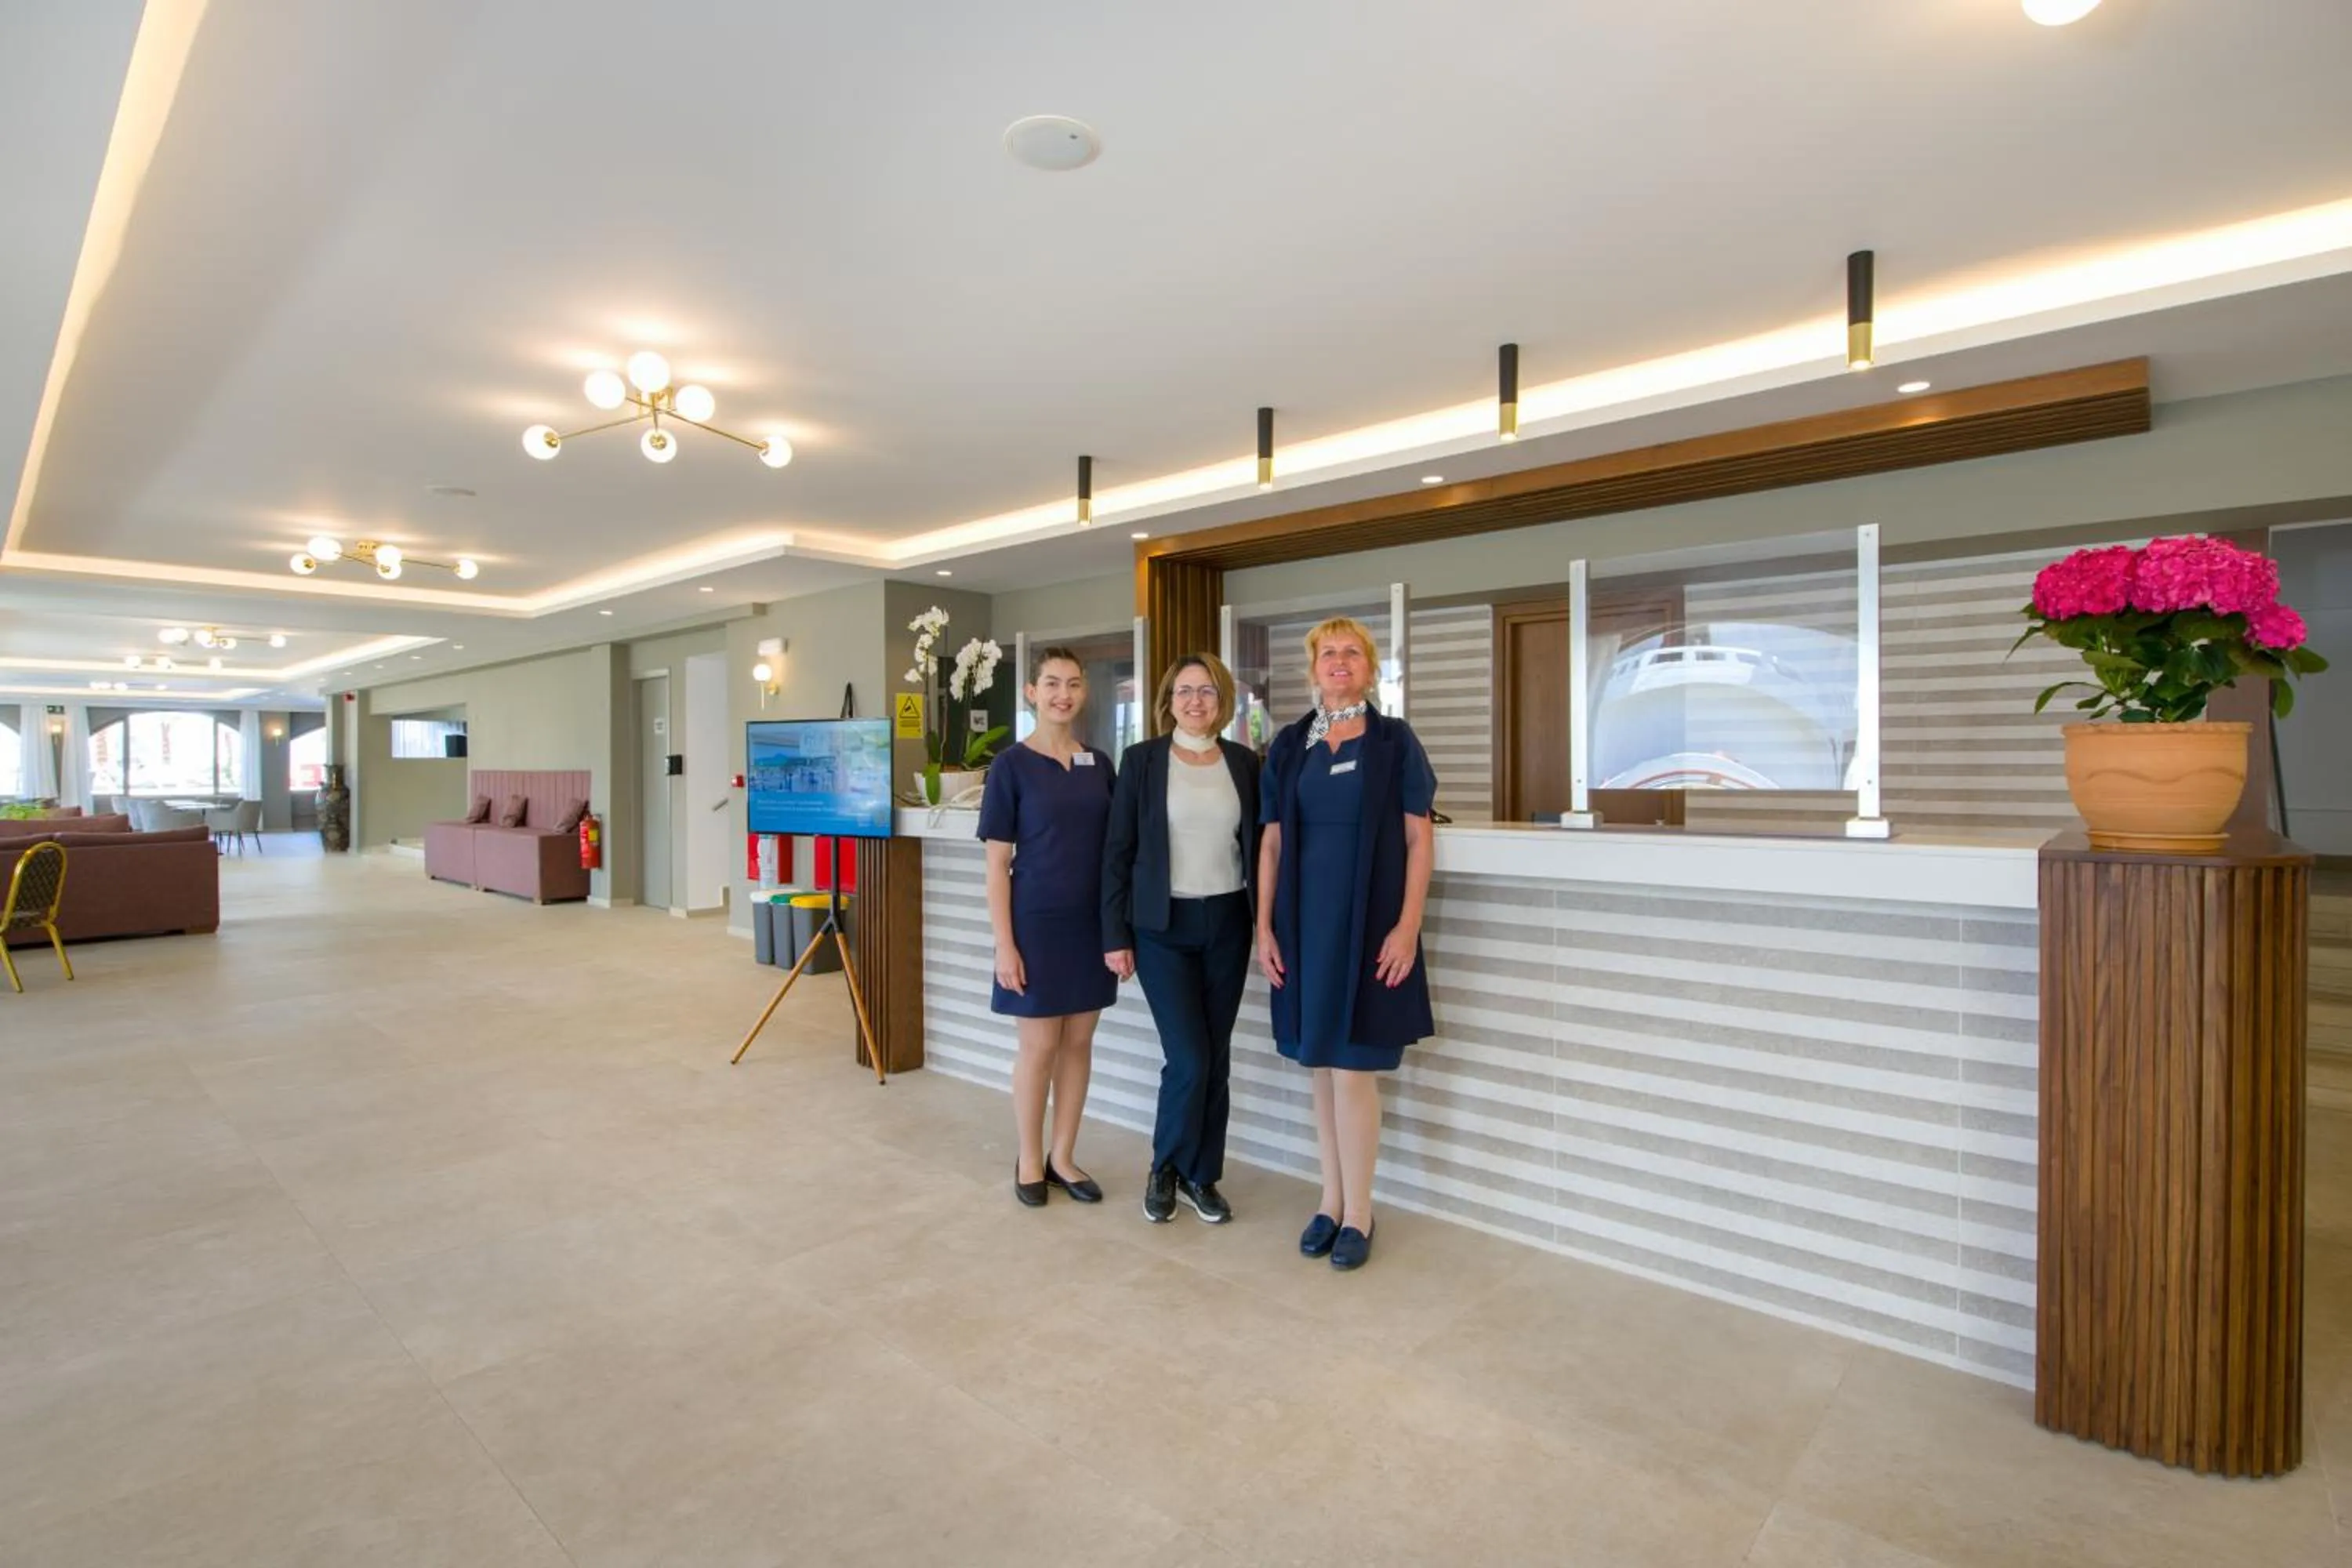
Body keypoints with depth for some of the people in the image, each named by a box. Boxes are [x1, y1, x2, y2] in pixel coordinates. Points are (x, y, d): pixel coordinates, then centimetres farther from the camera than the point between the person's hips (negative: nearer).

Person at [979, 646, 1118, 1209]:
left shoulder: (1099, 763, 5)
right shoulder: (1011, 766, -7)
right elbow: (997, 863, -7)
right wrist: (1005, 944, -12)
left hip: (1092, 924, 4)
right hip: (1037, 923, -4)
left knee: (1079, 1042, 11)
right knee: (1039, 1045, 5)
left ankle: (1062, 1157, 27)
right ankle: (1028, 1159, 25)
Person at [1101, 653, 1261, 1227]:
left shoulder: (1244, 762, 5)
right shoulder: (1141, 760, -3)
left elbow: (1258, 846, 9)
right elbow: (1117, 852, -3)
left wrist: (1266, 921, 3)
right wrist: (1115, 935, -6)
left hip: (1227, 924, 3)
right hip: (1162, 927, -3)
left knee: (1217, 1058, 9)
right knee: (1188, 1059, -5)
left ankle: (1201, 1175, 27)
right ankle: (1165, 1168, 21)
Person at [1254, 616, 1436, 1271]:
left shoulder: (1394, 740, 0)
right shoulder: (1288, 745, 8)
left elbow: (1418, 838, -3)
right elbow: (1272, 842, 7)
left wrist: (1407, 926, -11)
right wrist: (1264, 926, 1)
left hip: (1370, 923, -3)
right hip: (1305, 922, 3)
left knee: (1353, 1069, -1)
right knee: (1322, 1066, 11)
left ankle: (1358, 1214, 16)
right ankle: (1331, 1202, 26)